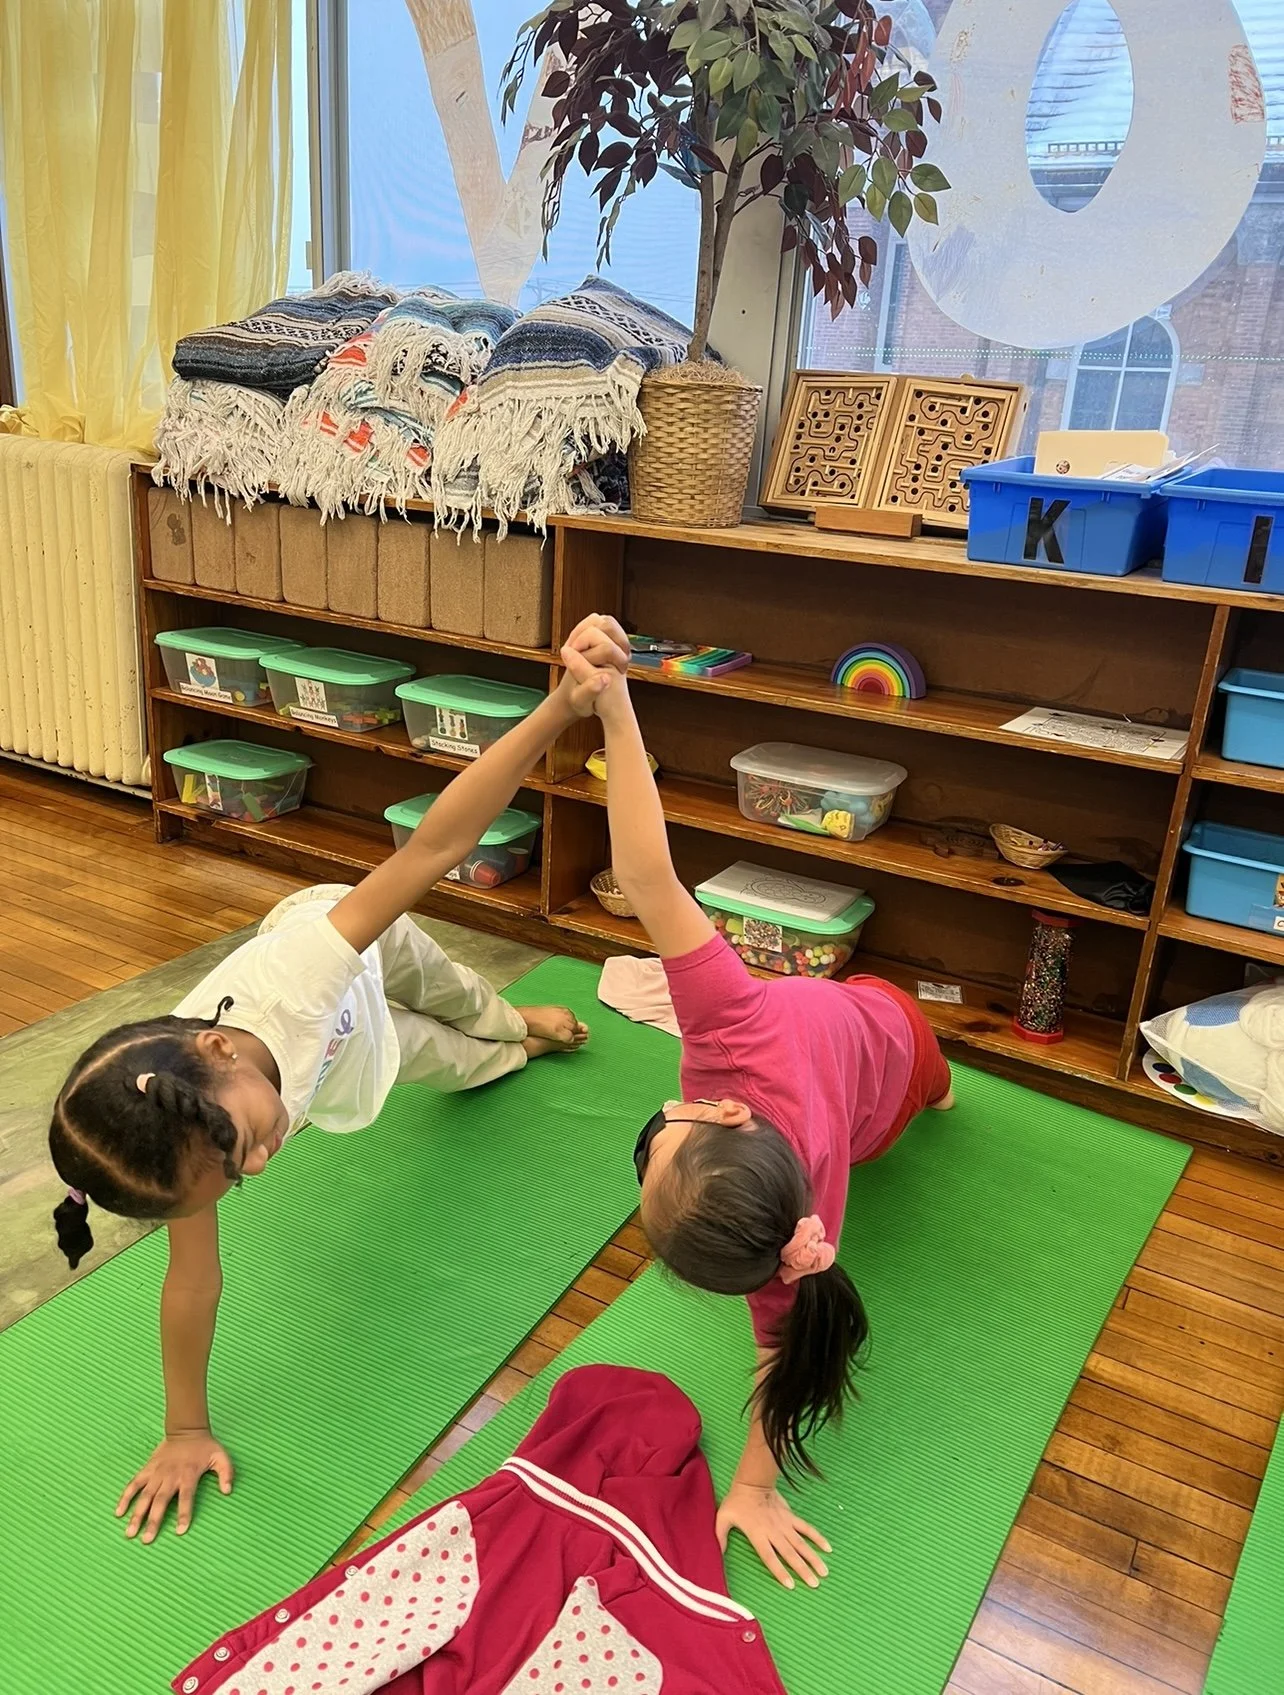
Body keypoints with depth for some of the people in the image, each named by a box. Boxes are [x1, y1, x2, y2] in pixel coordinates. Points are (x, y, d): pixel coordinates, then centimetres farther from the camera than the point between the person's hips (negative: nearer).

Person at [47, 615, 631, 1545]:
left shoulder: (297, 966, -52)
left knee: (447, 991, 34)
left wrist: (558, 709, -63)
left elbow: (435, 845, -56)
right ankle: (512, 1048, 67)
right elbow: (193, 1277, -28)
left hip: (356, 946, -1)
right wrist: (187, 1432, -18)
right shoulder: (193, 1138, -42)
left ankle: (510, 1019, 72)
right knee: (456, 1062, 28)